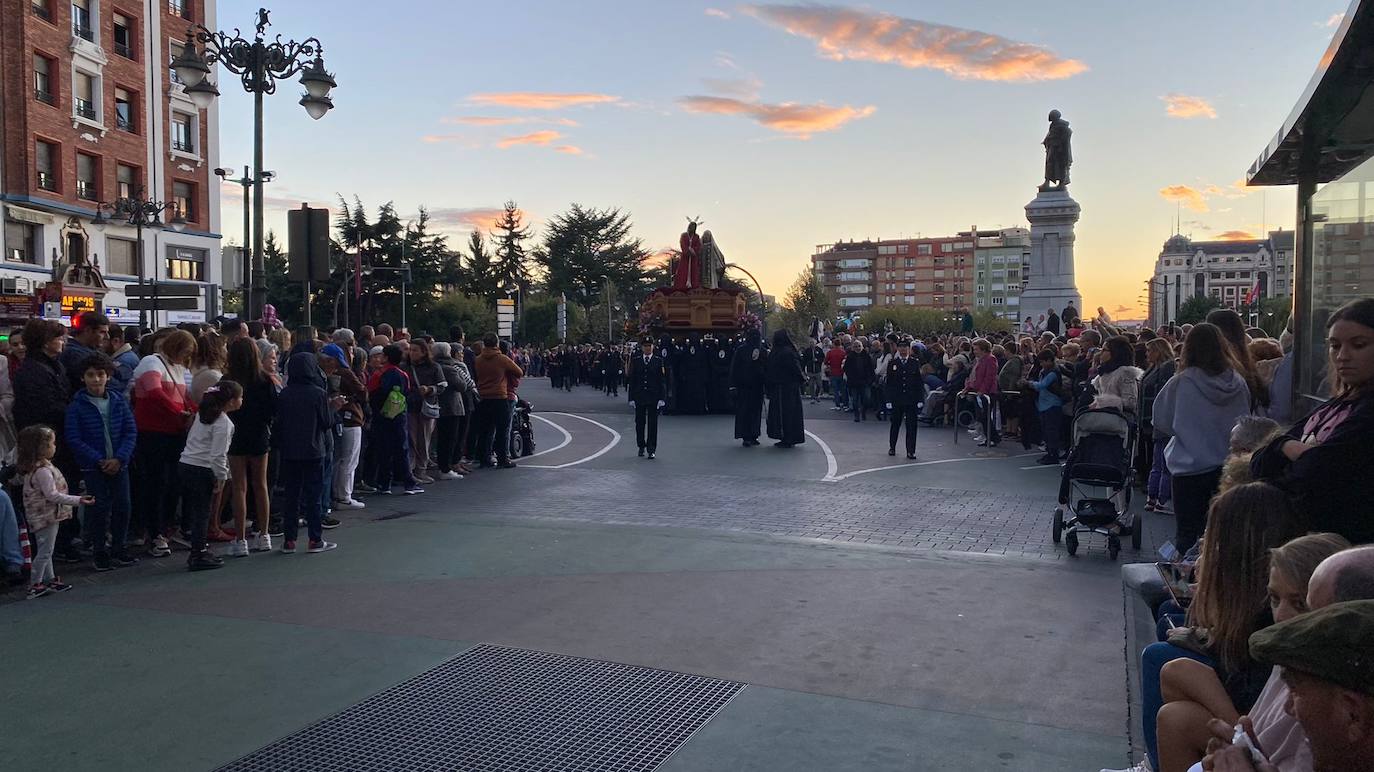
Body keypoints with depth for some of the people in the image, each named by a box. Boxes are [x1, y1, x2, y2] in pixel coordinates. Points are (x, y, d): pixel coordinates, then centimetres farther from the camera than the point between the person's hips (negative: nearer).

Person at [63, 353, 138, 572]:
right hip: (93, 466, -3)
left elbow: (131, 431, 2)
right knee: (99, 507, -2)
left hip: (118, 463, 3)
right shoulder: (77, 405, -5)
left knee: (122, 506, 3)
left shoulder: (118, 400, 3)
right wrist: (99, 461, -14)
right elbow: (73, 438, -8)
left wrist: (119, 458, -11)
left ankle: (118, 549, 18)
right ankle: (99, 551, 12)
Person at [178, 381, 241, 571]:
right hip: (202, 471, -8)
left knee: (196, 511, 16)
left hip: (185, 465, 8)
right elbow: (217, 455, -18)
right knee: (202, 513, -1)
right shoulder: (223, 423, -14)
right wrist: (221, 479, -9)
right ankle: (198, 557, 4)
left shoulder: (202, 414, 12)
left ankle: (201, 549, 25)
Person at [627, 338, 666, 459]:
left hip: (654, 397, -2)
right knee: (640, 423, 9)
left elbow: (662, 381, 0)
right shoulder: (635, 360, 5)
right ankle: (641, 447, 24)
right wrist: (631, 398, -1)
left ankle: (651, 450, 4)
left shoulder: (659, 360, 1)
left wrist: (661, 398, -7)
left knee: (652, 424, 0)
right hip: (639, 397, 2)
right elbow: (632, 380, 4)